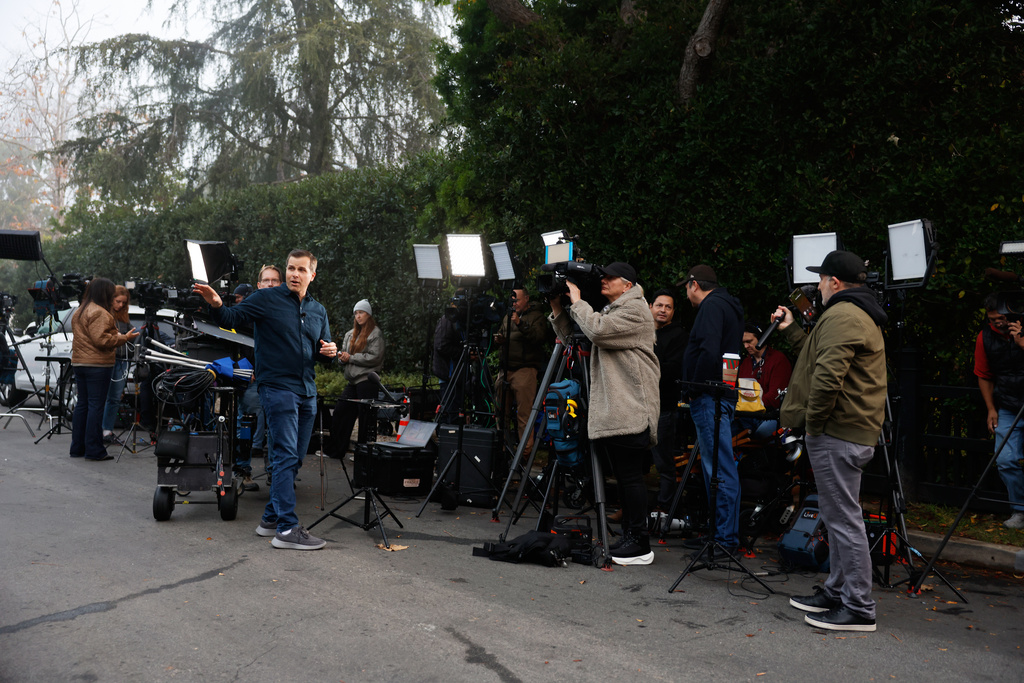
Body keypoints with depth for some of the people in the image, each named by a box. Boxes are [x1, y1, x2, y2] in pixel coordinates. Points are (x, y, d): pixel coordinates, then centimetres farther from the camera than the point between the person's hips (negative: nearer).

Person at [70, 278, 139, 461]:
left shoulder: (80, 312, 18)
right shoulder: (99, 312, -13)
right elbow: (101, 339, -21)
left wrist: (118, 336, 19)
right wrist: (124, 338, -13)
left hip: (79, 363, 10)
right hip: (97, 365, -10)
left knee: (82, 404, 13)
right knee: (96, 405, -7)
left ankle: (77, 447, 16)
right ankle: (94, 450, -6)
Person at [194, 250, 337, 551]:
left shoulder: (318, 310, 14)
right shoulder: (267, 299, -3)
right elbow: (233, 317, -9)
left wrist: (329, 352, -3)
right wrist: (217, 306, -30)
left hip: (307, 392, 7)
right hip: (278, 388, -7)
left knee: (295, 459, 11)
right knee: (286, 456, -13)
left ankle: (271, 518, 23)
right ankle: (287, 529, -13)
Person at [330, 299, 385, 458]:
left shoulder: (375, 334, -4)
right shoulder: (350, 334, 20)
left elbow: (375, 357, -14)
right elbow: (343, 353, 23)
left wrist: (351, 357, -11)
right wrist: (342, 357, -3)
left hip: (367, 380, -8)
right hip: (353, 381, 8)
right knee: (340, 412, 7)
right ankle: (337, 449, 14)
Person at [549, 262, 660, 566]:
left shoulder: (636, 310, -8)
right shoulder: (608, 311, 22)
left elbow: (598, 330, -22)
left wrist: (577, 302, -9)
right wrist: (558, 307, 12)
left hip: (631, 410, -10)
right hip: (609, 411, 10)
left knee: (630, 475, -9)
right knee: (624, 477, 12)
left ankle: (640, 546, -4)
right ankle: (629, 538, 19)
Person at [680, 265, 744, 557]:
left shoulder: (711, 305, -9)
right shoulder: (728, 305, 22)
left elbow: (709, 351, -23)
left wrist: (695, 389, -14)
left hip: (710, 398, -10)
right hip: (723, 396, 10)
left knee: (720, 469, -9)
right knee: (715, 466, 14)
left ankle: (726, 539, -7)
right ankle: (718, 532, 21)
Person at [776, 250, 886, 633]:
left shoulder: (841, 317, -16)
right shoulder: (861, 315, 20)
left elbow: (827, 376, -27)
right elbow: (819, 356, 28)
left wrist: (813, 421, -15)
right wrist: (791, 331, 30)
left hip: (837, 435, -11)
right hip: (854, 433, 11)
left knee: (844, 519, -7)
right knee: (839, 517, 18)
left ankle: (858, 609, -2)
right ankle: (836, 593, 28)